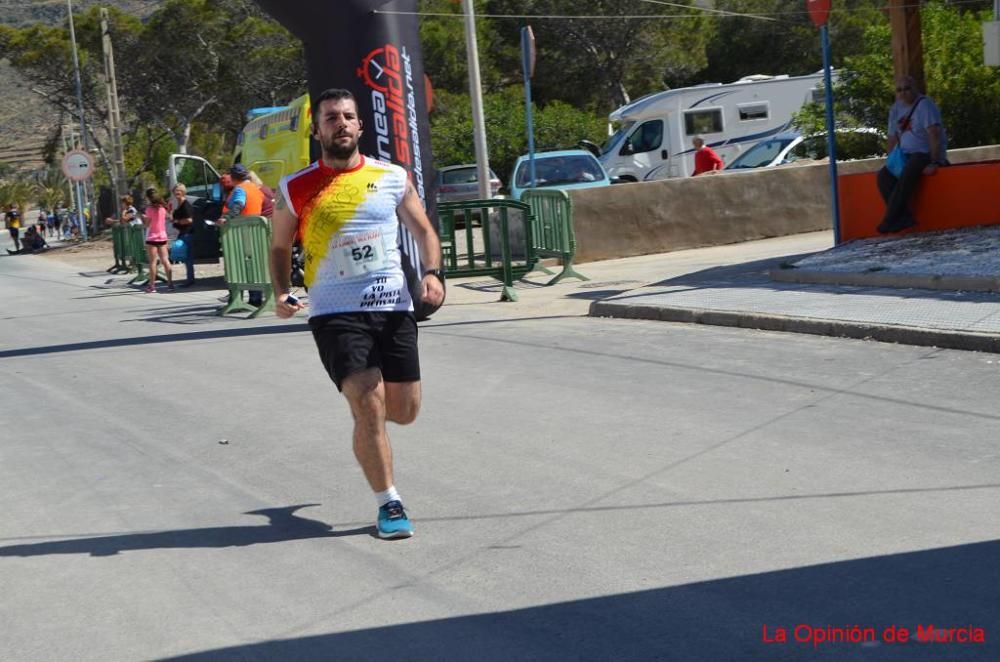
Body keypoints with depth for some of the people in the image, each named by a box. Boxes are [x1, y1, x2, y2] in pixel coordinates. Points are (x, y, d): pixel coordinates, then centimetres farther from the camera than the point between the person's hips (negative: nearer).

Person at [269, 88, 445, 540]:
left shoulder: (392, 177, 6)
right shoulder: (296, 189, 2)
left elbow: (424, 232, 13)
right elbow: (280, 247, 13)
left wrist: (432, 273, -6)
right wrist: (280, 293, -4)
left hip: (393, 306, 3)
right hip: (334, 311, -3)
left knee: (405, 411, 7)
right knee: (369, 405, -15)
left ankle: (360, 408, 44)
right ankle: (389, 505, 1)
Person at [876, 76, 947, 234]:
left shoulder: (924, 105, -11)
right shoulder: (896, 109, 11)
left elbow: (934, 135, -20)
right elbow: (892, 139, 15)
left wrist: (934, 162, -26)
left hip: (927, 154, -7)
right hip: (906, 155, 7)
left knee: (908, 174, -35)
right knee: (883, 175, -18)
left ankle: (890, 219, -32)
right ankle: (904, 215, -30)